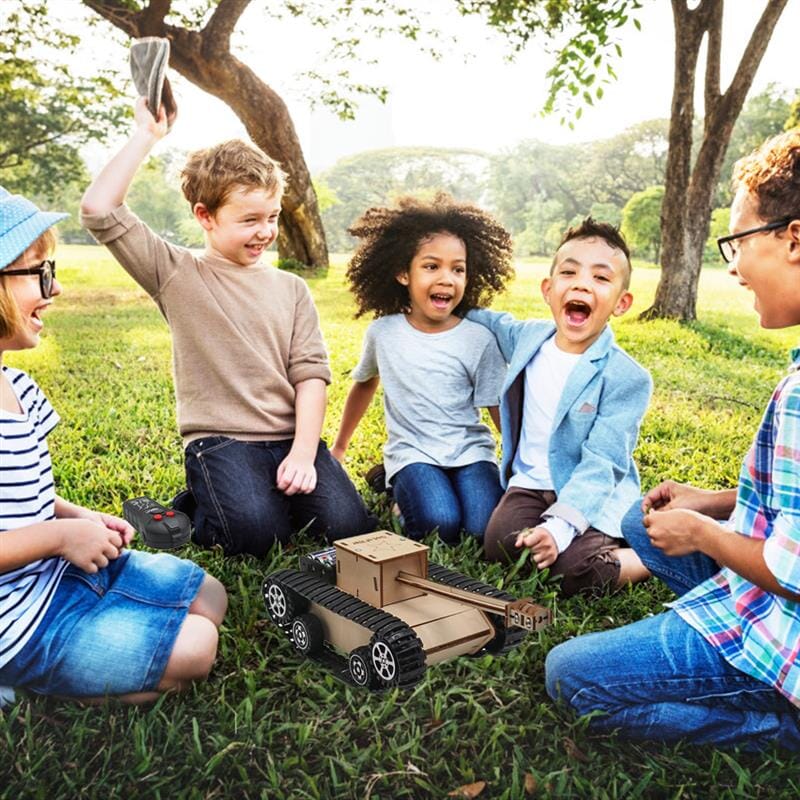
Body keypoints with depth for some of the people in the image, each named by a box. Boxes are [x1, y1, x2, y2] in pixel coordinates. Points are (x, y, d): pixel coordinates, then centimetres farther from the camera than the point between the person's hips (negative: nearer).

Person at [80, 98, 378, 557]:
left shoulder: (291, 288, 12)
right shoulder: (178, 275, 3)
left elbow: (310, 373, 3)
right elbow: (99, 210, -9)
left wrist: (304, 451, -10)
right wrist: (146, 136, -5)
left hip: (291, 437, 3)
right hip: (220, 440, -3)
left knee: (350, 526, -16)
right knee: (256, 532, -27)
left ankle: (280, 491, 12)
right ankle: (202, 503, 6)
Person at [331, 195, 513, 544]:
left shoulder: (479, 339, -3)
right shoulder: (382, 332, 1)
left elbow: (501, 410, 2)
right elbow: (364, 384, 19)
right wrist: (338, 448, 27)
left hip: (470, 450, 0)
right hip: (412, 453, 0)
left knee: (487, 527, -25)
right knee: (440, 523, -28)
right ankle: (404, 492, 3)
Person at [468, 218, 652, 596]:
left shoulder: (626, 377, -15)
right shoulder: (527, 336, 1)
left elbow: (600, 465, -21)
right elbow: (494, 322, 27)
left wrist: (558, 526, -33)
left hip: (592, 497, -3)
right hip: (530, 483, 4)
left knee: (575, 573, -28)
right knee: (500, 546, -25)